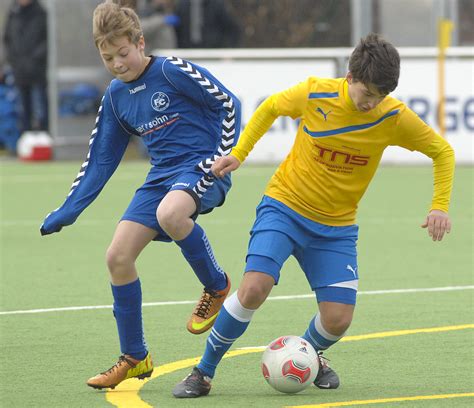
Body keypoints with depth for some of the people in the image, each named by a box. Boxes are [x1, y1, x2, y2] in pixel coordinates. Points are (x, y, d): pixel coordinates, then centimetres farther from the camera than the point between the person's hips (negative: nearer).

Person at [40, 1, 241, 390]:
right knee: (118, 256, -5)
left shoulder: (172, 71, -10)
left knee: (169, 215, -39)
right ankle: (134, 358, 9)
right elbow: (100, 160, 17)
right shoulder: (116, 96, 10)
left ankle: (217, 285, -11)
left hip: (200, 168, -7)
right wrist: (67, 211, 14)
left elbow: (229, 104, -6)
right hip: (161, 177, 7)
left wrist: (221, 157, -13)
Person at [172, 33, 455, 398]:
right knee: (254, 289, -24)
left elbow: (442, 151, 2)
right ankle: (203, 373, -6)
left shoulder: (394, 117, -13)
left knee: (338, 319, -9)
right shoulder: (314, 94, -16)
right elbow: (270, 108, 6)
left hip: (336, 227, 2)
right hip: (284, 206, -2)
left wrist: (440, 206, -8)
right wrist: (238, 154, 3)